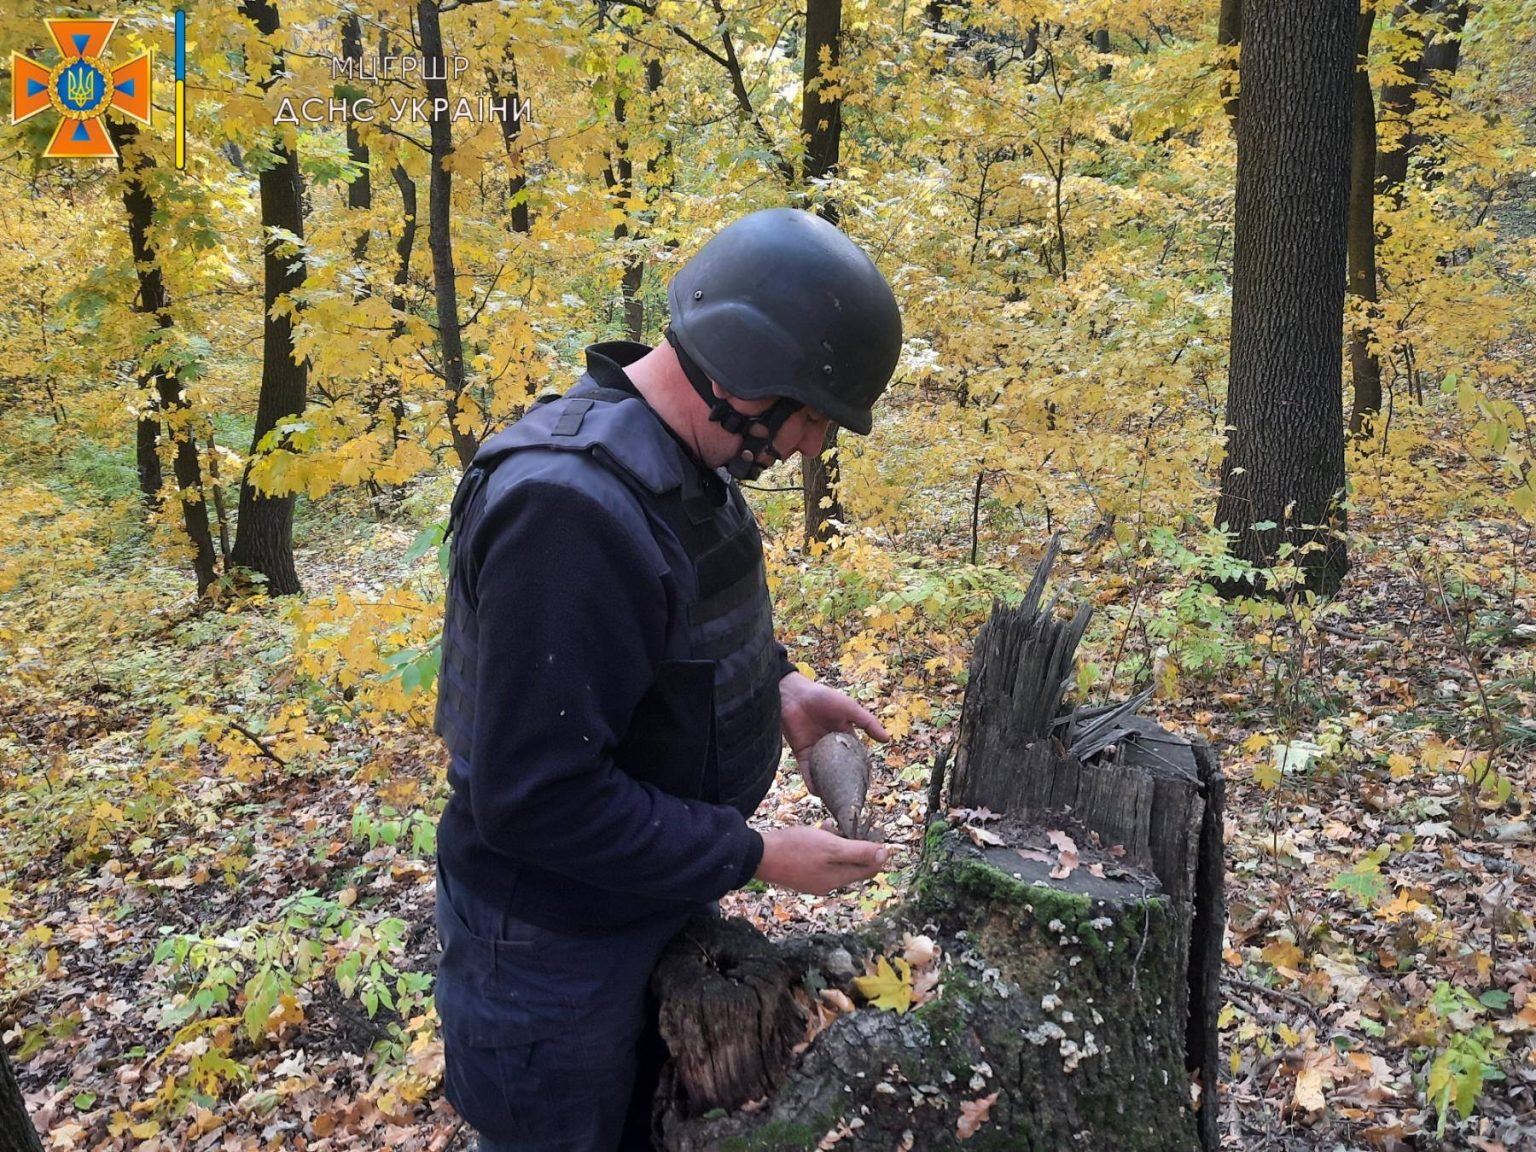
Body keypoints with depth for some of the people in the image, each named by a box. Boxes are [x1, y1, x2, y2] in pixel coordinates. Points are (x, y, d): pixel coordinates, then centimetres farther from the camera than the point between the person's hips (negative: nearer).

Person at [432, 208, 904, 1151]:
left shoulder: (680, 454, -3)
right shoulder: (568, 507, -34)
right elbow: (537, 796, -31)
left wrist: (777, 685, -1)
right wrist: (754, 857, -24)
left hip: (656, 899, 8)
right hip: (557, 944, -8)